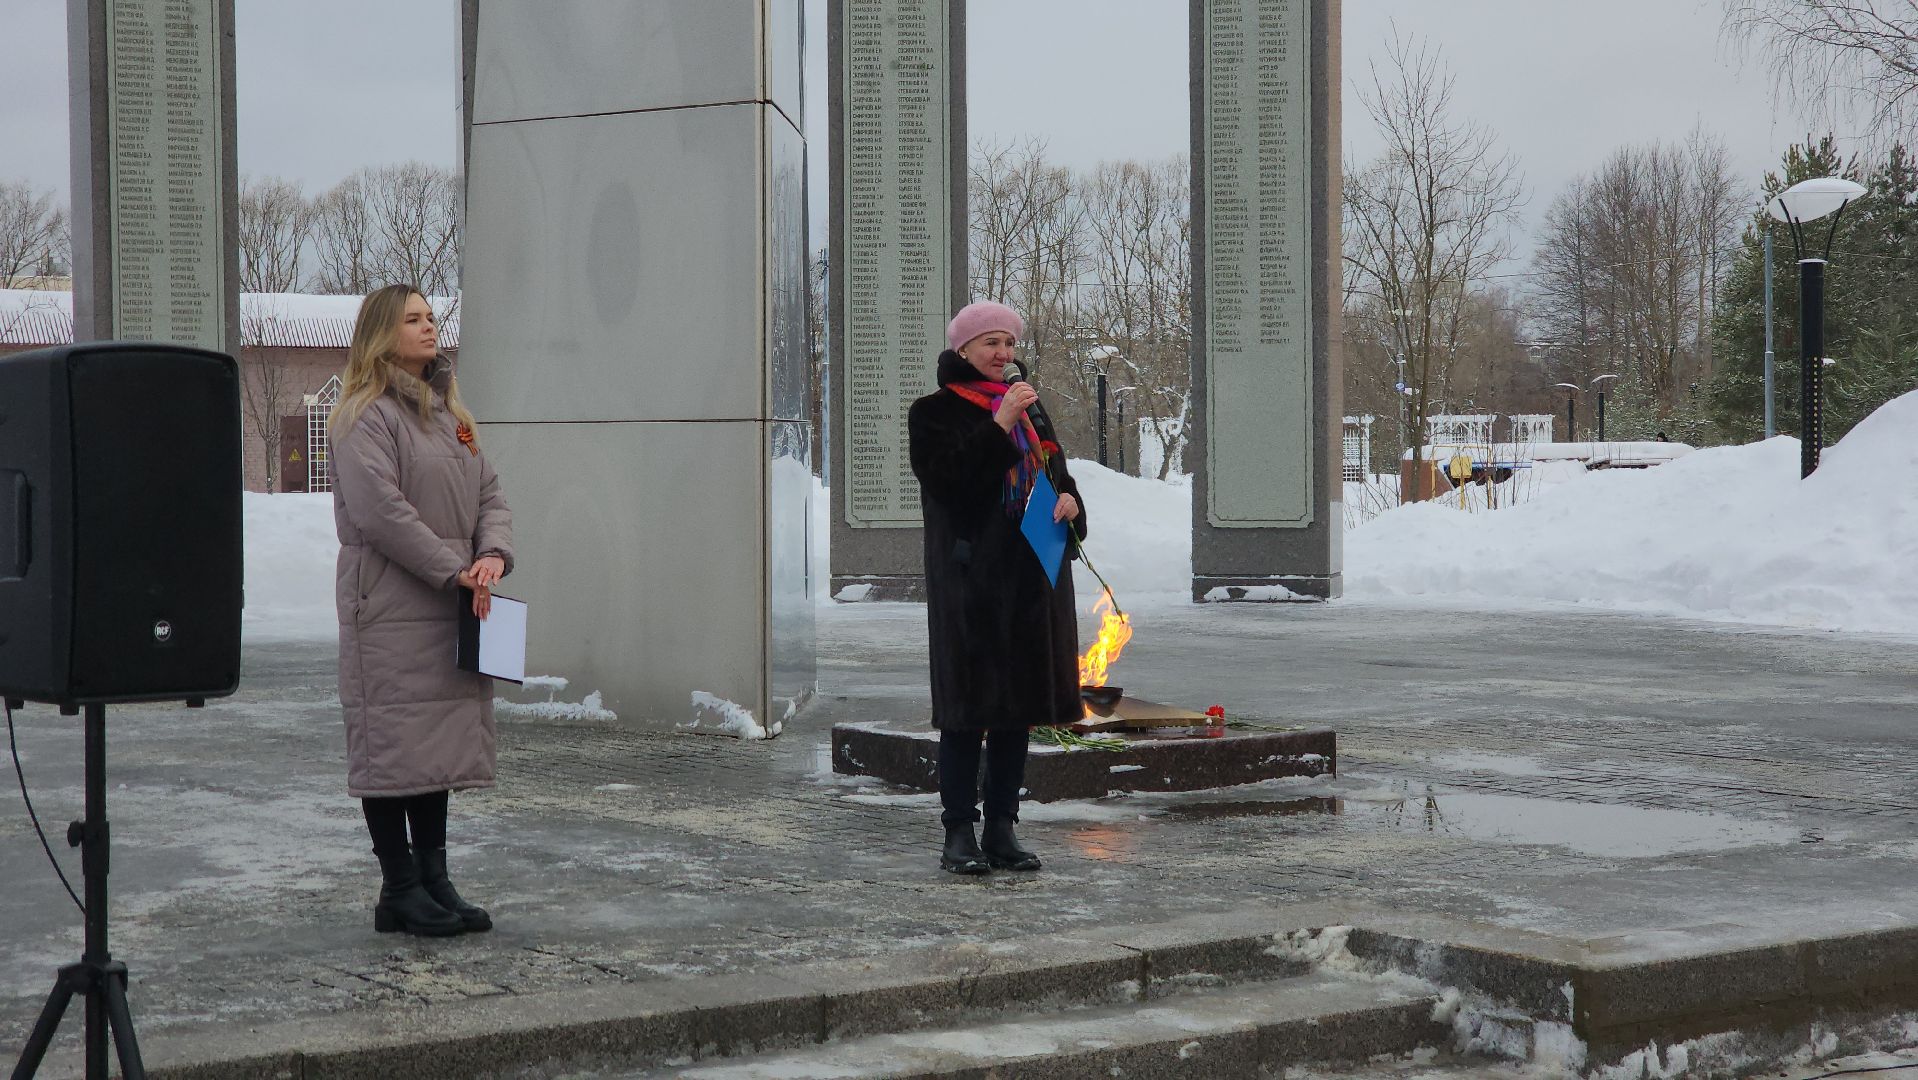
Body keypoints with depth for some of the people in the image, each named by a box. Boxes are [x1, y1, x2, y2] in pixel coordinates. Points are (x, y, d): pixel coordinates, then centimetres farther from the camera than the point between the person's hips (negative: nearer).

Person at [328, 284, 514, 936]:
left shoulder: (450, 413, 19)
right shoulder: (366, 416, -8)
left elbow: (489, 493, 16)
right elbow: (380, 509, -18)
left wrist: (492, 552, -5)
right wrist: (453, 570, -18)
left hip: (455, 611, 8)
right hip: (390, 608, -8)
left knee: (444, 739, 10)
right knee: (393, 742, -4)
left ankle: (434, 881, 17)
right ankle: (400, 890, 2)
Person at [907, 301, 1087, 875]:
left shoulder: (1029, 409, 18)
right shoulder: (935, 411, 0)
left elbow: (1059, 475, 18)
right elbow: (945, 479, -15)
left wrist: (1069, 502, -5)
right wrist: (999, 425, -20)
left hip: (1030, 578, 6)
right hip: (971, 575, -6)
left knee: (1018, 705, 6)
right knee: (969, 707, -6)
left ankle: (1001, 829, 11)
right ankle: (959, 833, -1)